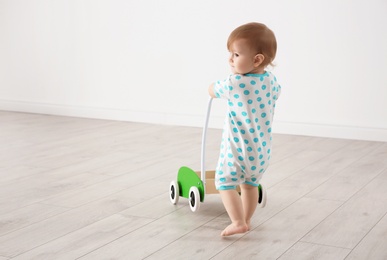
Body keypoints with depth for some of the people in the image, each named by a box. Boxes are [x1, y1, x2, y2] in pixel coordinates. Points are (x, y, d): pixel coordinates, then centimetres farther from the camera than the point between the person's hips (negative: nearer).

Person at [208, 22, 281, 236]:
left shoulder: (234, 83, -22)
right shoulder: (271, 80, -4)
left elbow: (212, 91, -2)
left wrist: (215, 86, 22)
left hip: (238, 148, -6)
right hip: (262, 149, 6)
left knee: (225, 182, 3)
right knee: (250, 184, 21)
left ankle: (238, 222, -8)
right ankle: (246, 220, 28)